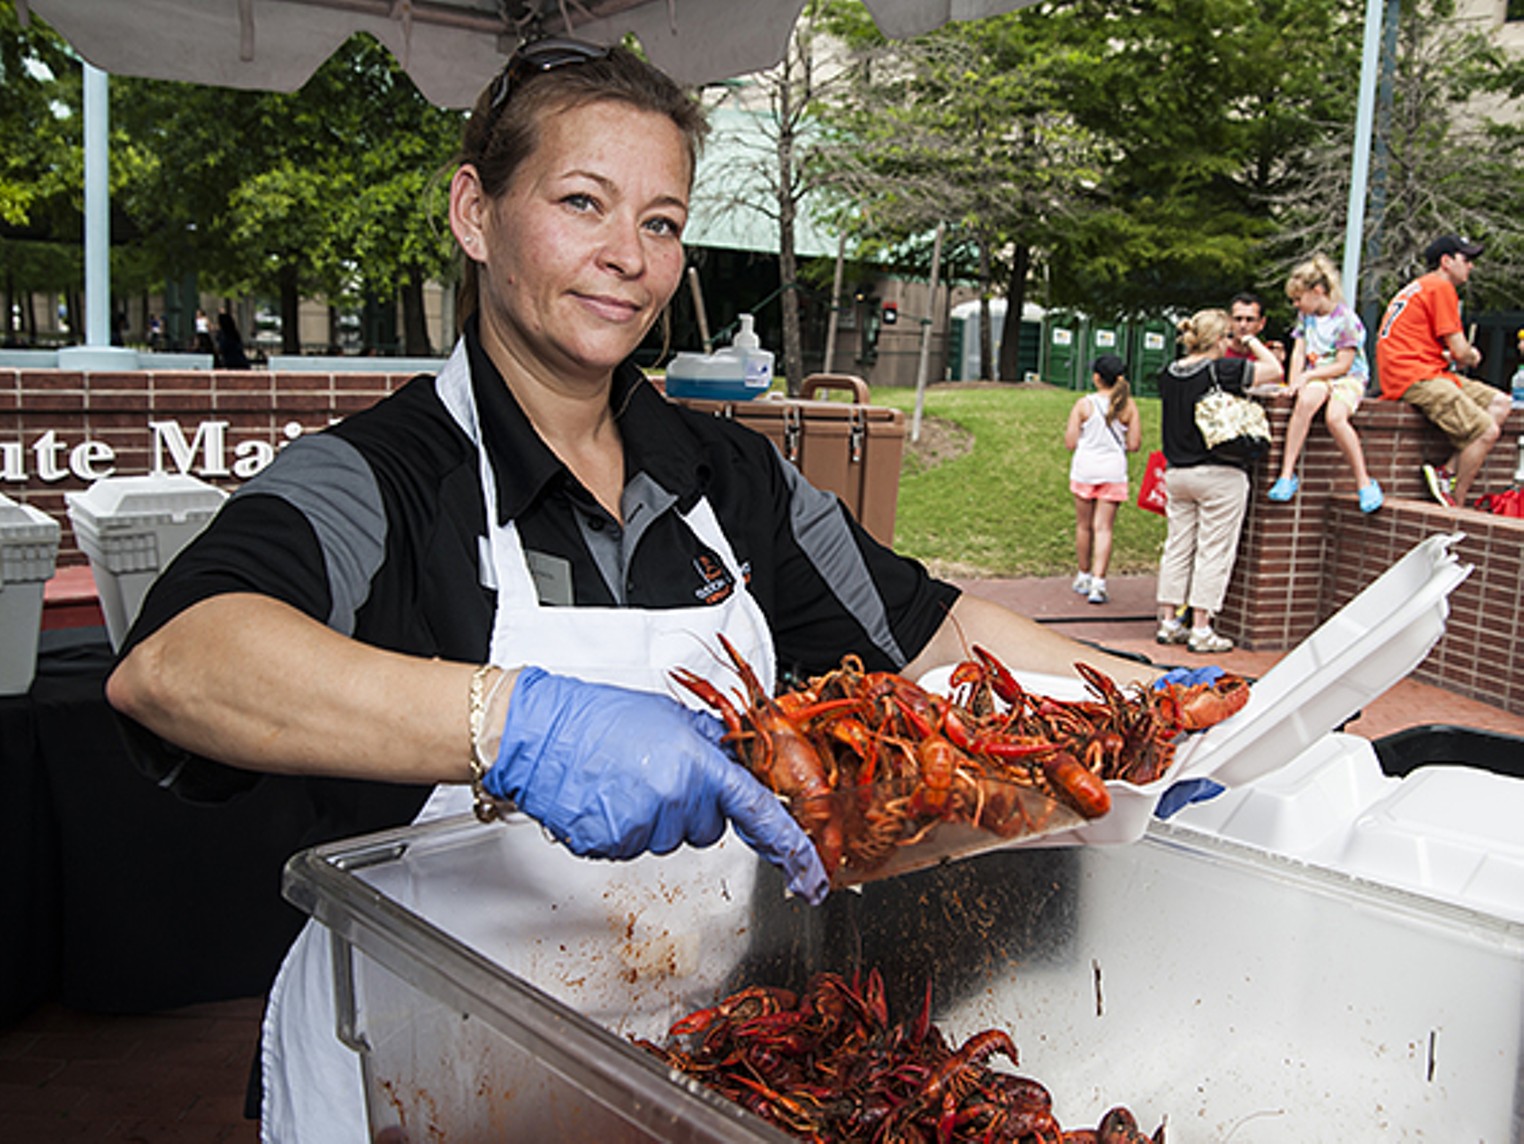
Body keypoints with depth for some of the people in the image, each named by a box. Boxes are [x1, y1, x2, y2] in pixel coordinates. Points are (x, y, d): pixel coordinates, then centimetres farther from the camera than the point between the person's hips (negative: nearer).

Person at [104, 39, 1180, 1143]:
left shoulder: (728, 472, 3)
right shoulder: (380, 474, -14)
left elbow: (928, 628, 9)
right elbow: (166, 663, -31)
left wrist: (1140, 700, -2)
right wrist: (513, 722, -43)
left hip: (698, 1048, 1)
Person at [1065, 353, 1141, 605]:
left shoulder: (1083, 405, -7)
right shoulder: (1129, 406, -3)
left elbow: (1070, 443, -6)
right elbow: (1134, 444, -2)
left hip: (1085, 469, 0)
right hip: (1114, 470, 1)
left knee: (1084, 525, 14)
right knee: (1103, 527, 1)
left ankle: (1084, 577, 26)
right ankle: (1098, 581, -9)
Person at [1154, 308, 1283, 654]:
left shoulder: (1169, 373, 4)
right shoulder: (1222, 370, -15)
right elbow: (1275, 370, -7)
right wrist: (1253, 343, 4)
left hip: (1177, 473, 6)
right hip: (1219, 475, -6)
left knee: (1177, 547, 12)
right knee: (1214, 551, 1)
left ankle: (1169, 623, 17)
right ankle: (1201, 631, 2)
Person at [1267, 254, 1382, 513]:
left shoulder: (1345, 319, -9)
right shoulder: (1305, 316, 11)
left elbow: (1343, 365, -13)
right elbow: (1298, 353, 8)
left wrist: (1307, 376, -15)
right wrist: (1294, 382, -8)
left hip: (1349, 378, -4)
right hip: (1316, 378, 4)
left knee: (1335, 416, -34)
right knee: (1305, 401, -33)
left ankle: (1364, 483, -23)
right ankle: (1287, 475, -37)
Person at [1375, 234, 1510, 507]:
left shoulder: (1423, 286, 25)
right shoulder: (1441, 287, -7)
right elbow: (1460, 351, -10)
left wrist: (1461, 356, 11)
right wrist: (1471, 357, 13)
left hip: (1427, 373, 10)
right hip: (1415, 378, -10)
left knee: (1500, 402, 5)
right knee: (1487, 432, -16)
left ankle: (1447, 473, -6)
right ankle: (1455, 505, -6)